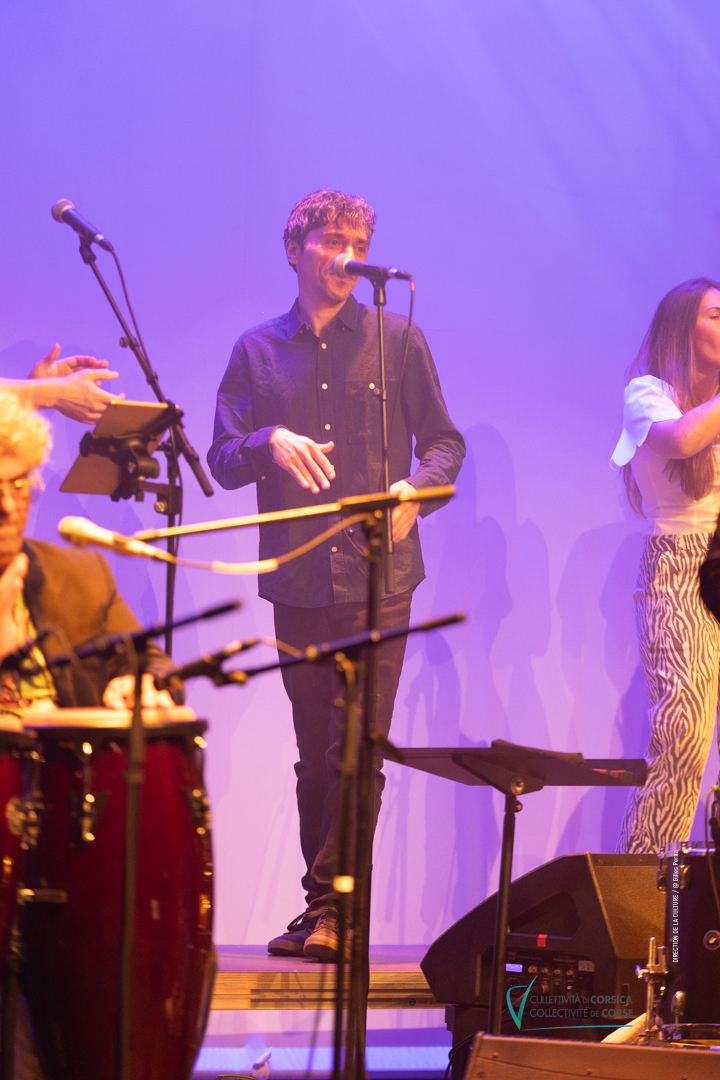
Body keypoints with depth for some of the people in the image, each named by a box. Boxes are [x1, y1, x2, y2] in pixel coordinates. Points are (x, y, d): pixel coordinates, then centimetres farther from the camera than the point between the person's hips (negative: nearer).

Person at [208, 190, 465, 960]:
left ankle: (331, 907, -8)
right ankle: (324, 911, 16)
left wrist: (414, 489, -13)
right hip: (297, 578, 2)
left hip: (378, 576, -2)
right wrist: (270, 442, -14)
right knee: (315, 753, 8)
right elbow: (223, 461, 7)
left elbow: (445, 442, 8)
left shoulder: (398, 341, 7)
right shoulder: (257, 351, 12)